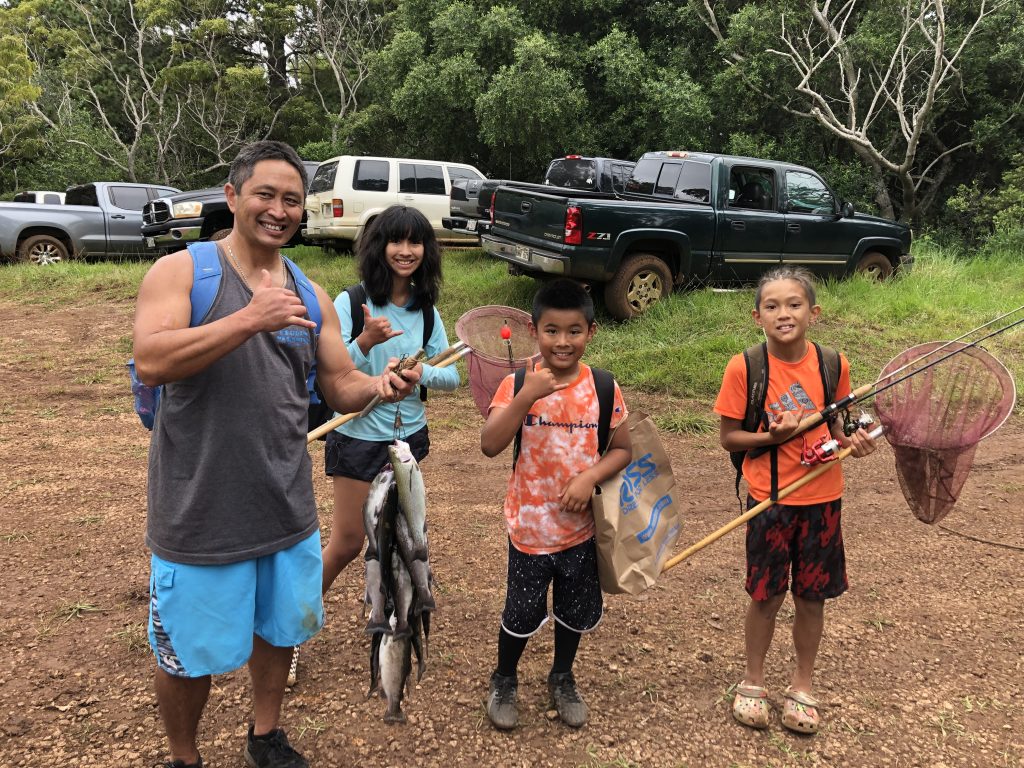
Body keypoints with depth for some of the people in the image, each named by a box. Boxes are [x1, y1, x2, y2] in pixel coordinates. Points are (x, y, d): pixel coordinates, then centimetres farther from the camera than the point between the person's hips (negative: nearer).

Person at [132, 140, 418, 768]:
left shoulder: (310, 295, 7)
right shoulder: (180, 271, -9)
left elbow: (340, 387, 7)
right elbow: (151, 360, -24)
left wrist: (380, 385, -15)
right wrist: (249, 319, -32)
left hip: (288, 507, 5)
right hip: (201, 511, -5)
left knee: (279, 628, 21)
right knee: (190, 652, 10)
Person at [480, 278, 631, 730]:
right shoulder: (517, 385, -12)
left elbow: (622, 449, -1)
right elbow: (490, 446, -22)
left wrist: (590, 477, -19)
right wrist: (526, 397, -33)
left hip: (581, 526, 2)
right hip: (529, 527, -2)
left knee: (576, 611, 19)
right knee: (522, 614, 11)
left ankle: (562, 679, 46)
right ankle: (504, 681, 40)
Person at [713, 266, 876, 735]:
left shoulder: (832, 364, -4)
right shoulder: (743, 368, -13)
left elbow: (832, 424, 11)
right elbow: (729, 437, -7)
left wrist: (850, 441, -9)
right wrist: (772, 436, -23)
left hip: (822, 498, 3)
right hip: (769, 500, -2)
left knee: (812, 596, 13)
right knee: (766, 595, 9)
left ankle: (801, 686, 35)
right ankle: (753, 682, 33)